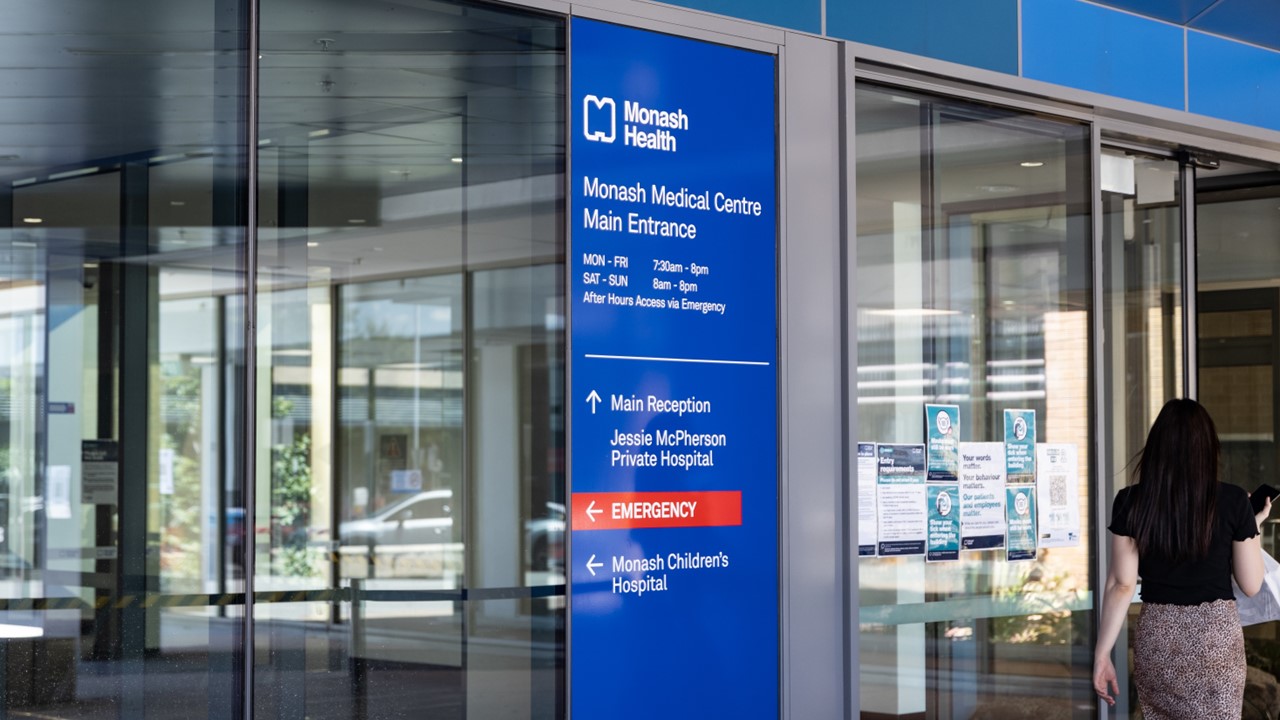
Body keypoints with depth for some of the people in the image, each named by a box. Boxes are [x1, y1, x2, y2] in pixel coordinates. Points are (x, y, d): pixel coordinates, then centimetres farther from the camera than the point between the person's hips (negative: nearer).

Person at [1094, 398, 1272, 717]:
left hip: (1155, 638, 2)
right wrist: (1255, 524, 14)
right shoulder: (1233, 501, -7)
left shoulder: (1131, 502, -5)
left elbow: (1122, 585, -6)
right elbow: (1251, 584, 0)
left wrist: (1102, 653, 0)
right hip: (1215, 637, -2)